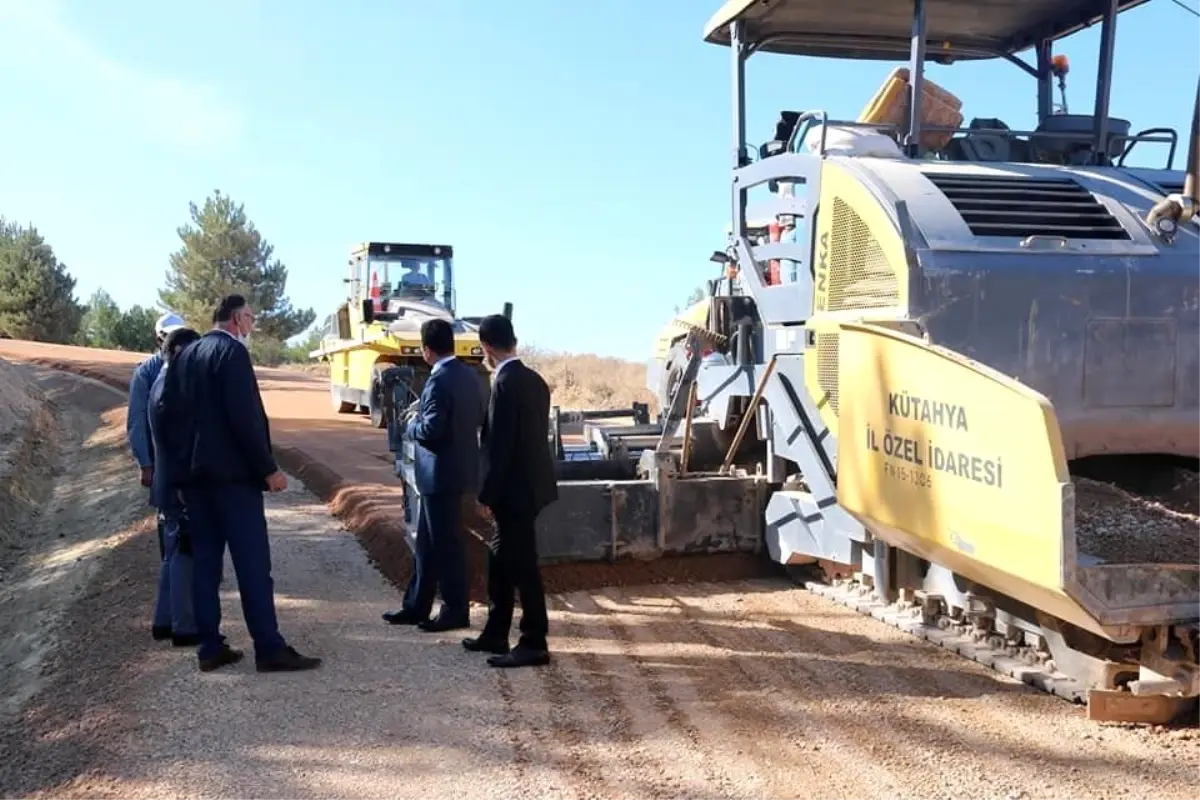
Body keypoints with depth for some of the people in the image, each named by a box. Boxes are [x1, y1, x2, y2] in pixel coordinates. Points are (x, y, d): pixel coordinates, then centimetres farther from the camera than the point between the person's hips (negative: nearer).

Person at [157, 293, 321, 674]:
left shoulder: (184, 356, 15)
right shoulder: (232, 351, -9)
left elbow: (169, 413, 15)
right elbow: (245, 416, -17)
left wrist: (179, 462, 19)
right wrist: (268, 468, -13)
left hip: (192, 472, 8)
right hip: (230, 472, -8)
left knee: (204, 560, 9)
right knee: (253, 562, -6)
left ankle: (210, 647, 12)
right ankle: (269, 648, -5)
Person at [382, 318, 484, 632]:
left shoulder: (439, 381, -20)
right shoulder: (471, 375, 8)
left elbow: (430, 430, -25)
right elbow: (478, 419, 15)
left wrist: (411, 425, -6)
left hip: (441, 472, -9)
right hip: (457, 467, 9)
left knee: (446, 543, 2)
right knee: (427, 542, 16)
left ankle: (456, 610, 12)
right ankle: (416, 605, 25)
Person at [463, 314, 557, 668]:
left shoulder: (505, 383, -17)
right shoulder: (534, 380, 10)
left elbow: (500, 444, -20)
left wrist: (488, 493, -13)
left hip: (516, 488, -10)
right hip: (529, 484, 10)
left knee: (522, 566, -2)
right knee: (500, 560, 18)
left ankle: (534, 644, 6)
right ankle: (496, 633, 27)